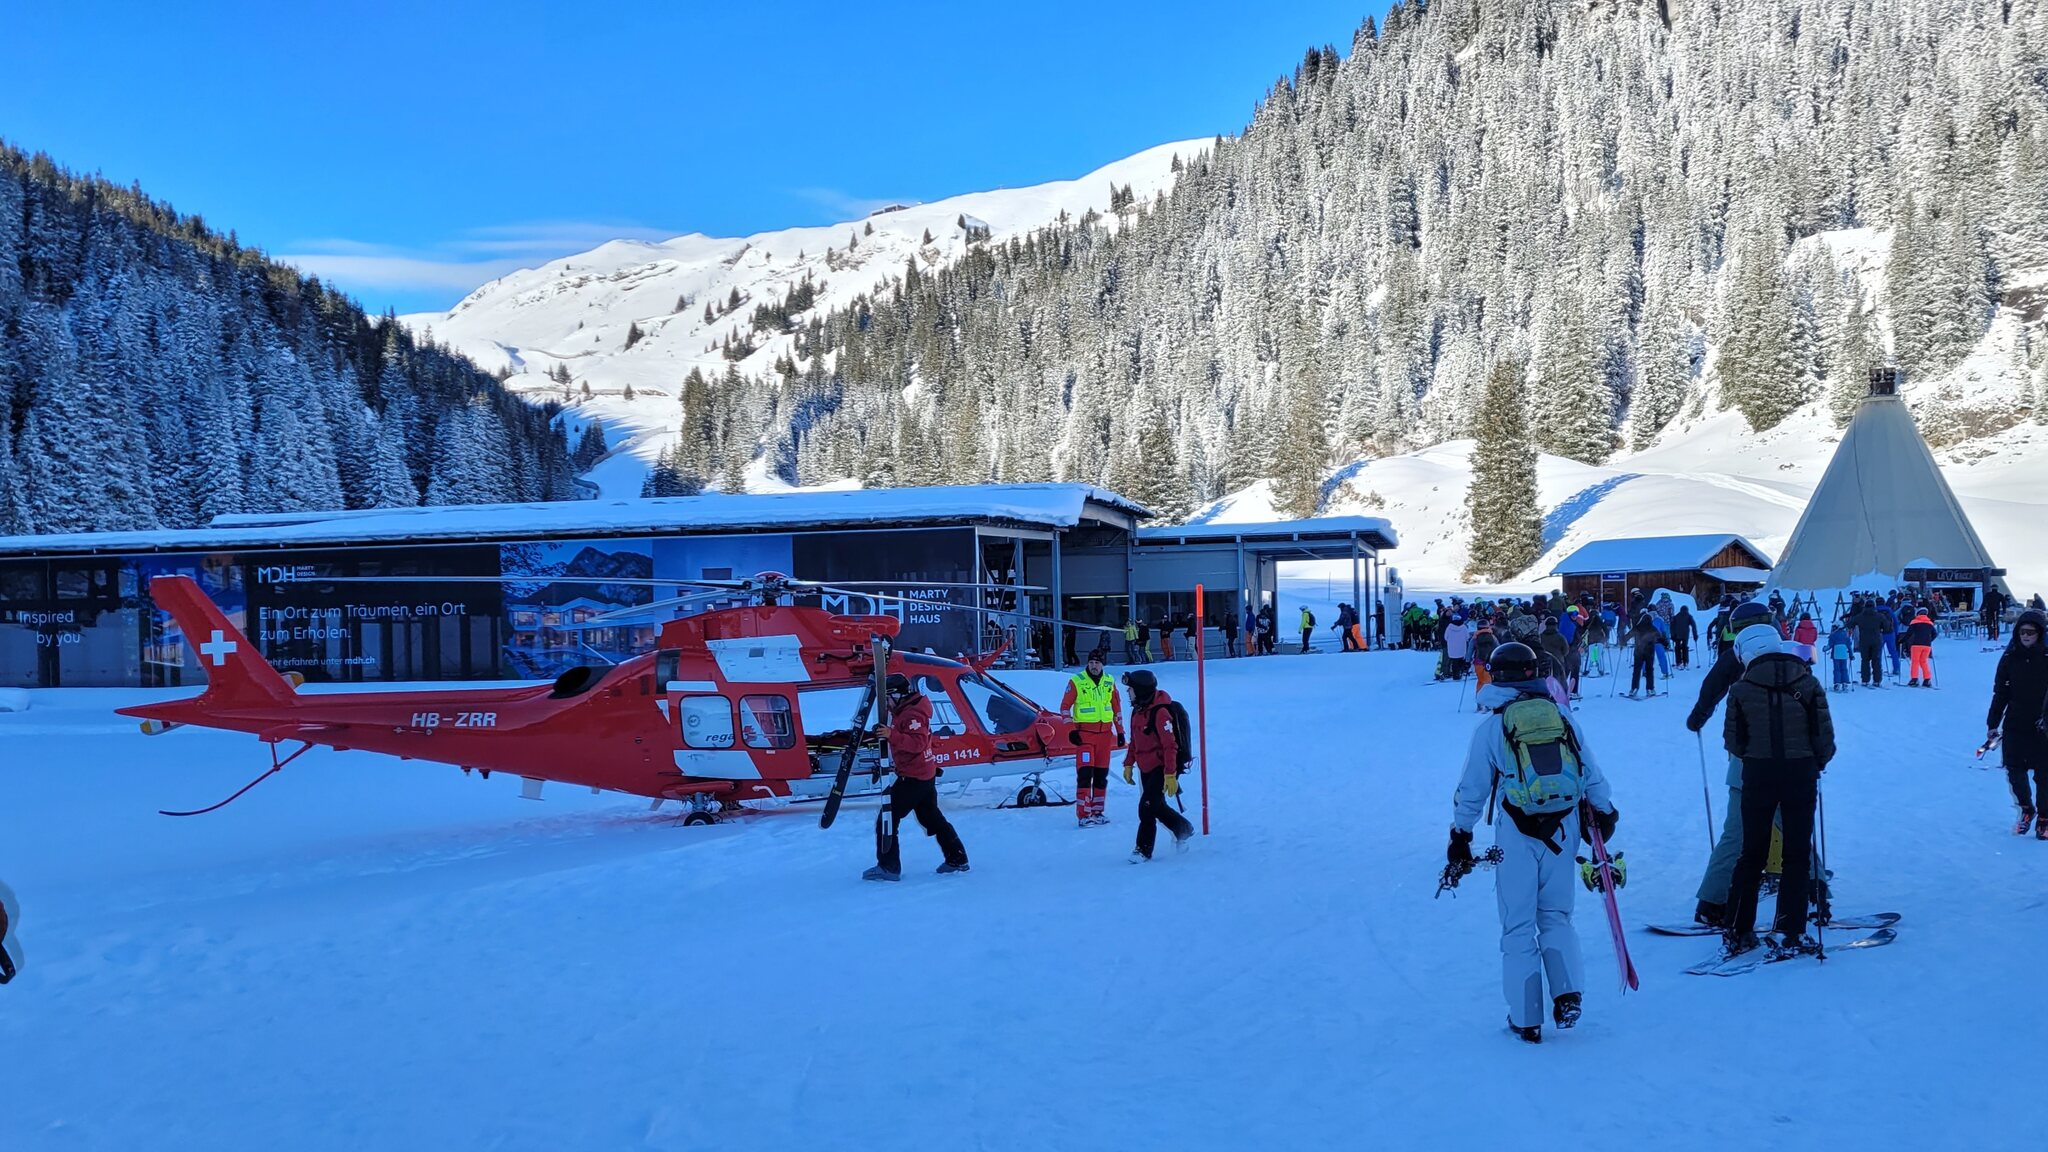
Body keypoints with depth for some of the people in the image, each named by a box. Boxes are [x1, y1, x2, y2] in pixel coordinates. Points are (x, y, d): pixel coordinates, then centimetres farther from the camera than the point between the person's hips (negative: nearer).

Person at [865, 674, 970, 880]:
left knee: (886, 818, -7)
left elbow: (917, 743, -31)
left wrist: (892, 735, -38)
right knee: (932, 818, 19)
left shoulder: (912, 714, -18)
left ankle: (888, 867, -7)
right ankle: (957, 859, 24)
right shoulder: (905, 710, 14)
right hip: (926, 776, 11)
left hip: (912, 778, -11)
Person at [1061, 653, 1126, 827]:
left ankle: (1097, 811, 19)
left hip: (1105, 733, 4)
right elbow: (1065, 706, -1)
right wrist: (1071, 730, -7)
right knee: (1084, 774, -11)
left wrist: (1120, 731, 13)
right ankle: (1083, 815, -11)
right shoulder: (1076, 682, -3)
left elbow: (1117, 707, 15)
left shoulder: (1109, 682, 9)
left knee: (1101, 775, 9)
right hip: (1084, 733, -4)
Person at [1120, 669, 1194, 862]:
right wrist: (1128, 765, 15)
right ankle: (1184, 830, 37)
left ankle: (1144, 849, -3)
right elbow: (1134, 741, 18)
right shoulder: (1137, 710, 7)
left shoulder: (1160, 712, -21)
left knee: (1146, 807, -13)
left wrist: (1171, 775, -26)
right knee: (1158, 808, 16)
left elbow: (1170, 745, -23)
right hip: (1145, 768, 9)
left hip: (1161, 768, -9)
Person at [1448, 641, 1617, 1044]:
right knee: (1556, 916, 17)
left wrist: (1460, 834, 12)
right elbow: (1591, 773, 8)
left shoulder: (1491, 726, -2)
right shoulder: (1563, 717, 6)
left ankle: (1526, 1018, 6)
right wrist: (1604, 811, 21)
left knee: (1518, 926, 6)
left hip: (1517, 833, -3)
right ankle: (1567, 993, -3)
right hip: (1563, 828, 3)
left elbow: (1472, 789, 2)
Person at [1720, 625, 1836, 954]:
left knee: (1752, 852, 12)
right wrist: (1818, 763, 13)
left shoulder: (1742, 689, -5)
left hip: (1757, 776, 0)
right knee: (1797, 853, 9)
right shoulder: (1808, 683, -3)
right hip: (1801, 774, 0)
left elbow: (1733, 742, -5)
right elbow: (1824, 736, -5)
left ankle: (1737, 930, 11)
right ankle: (1789, 931, 5)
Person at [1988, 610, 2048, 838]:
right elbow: (2000, 693, 7)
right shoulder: (2010, 658, 3)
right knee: (2014, 772, 1)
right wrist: (1993, 724, 6)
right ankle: (2026, 809, 25)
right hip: (2015, 725, 2)